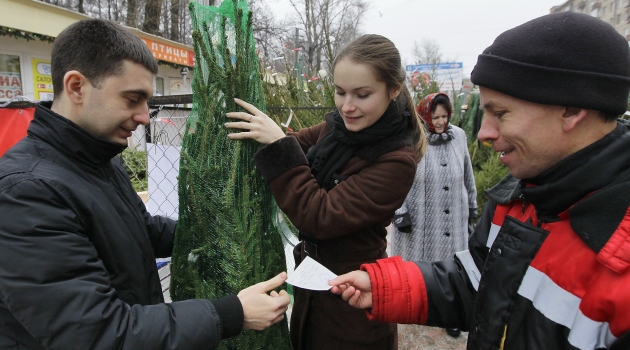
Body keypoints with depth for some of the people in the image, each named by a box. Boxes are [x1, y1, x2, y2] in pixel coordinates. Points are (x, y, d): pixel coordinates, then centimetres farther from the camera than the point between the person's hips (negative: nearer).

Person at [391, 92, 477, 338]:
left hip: (452, 217, 3)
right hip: (418, 217, -3)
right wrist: (400, 213, -11)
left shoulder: (458, 136, -1)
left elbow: (467, 174, 11)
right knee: (418, 263, 13)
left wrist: (471, 205, 16)